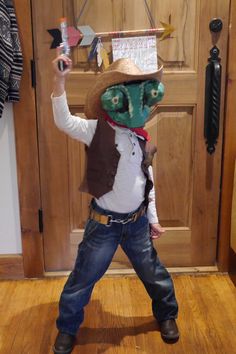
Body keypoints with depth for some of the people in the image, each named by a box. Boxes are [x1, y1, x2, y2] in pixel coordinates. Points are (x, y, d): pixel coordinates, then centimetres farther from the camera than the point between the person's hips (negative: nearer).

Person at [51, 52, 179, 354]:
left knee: (153, 273, 19)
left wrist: (153, 218, 14)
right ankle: (67, 329, 32)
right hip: (104, 222, -4)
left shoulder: (142, 139, 3)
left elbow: (148, 181, 11)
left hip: (137, 221, 5)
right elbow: (64, 121, -30)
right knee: (83, 278, 8)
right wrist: (59, 81, -43)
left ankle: (167, 315, 46)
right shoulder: (97, 130, -13)